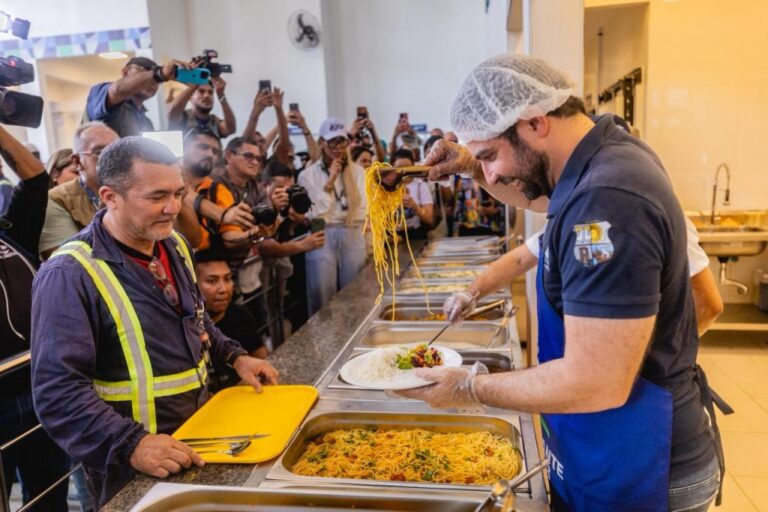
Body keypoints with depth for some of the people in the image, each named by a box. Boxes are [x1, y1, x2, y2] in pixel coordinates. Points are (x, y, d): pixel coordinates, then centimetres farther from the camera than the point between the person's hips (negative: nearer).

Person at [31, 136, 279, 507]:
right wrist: (132, 445, -34)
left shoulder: (173, 245, 2)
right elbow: (58, 390, -25)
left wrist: (234, 357, 5)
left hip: (199, 435, 7)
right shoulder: (69, 275, -22)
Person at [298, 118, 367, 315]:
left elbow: (363, 210, 4)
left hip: (353, 238, 3)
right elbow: (314, 214, -8)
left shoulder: (358, 171, 9)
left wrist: (336, 217, -8)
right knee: (323, 300, 0)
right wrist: (329, 183, -11)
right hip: (323, 239, -2)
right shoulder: (308, 174, 1)